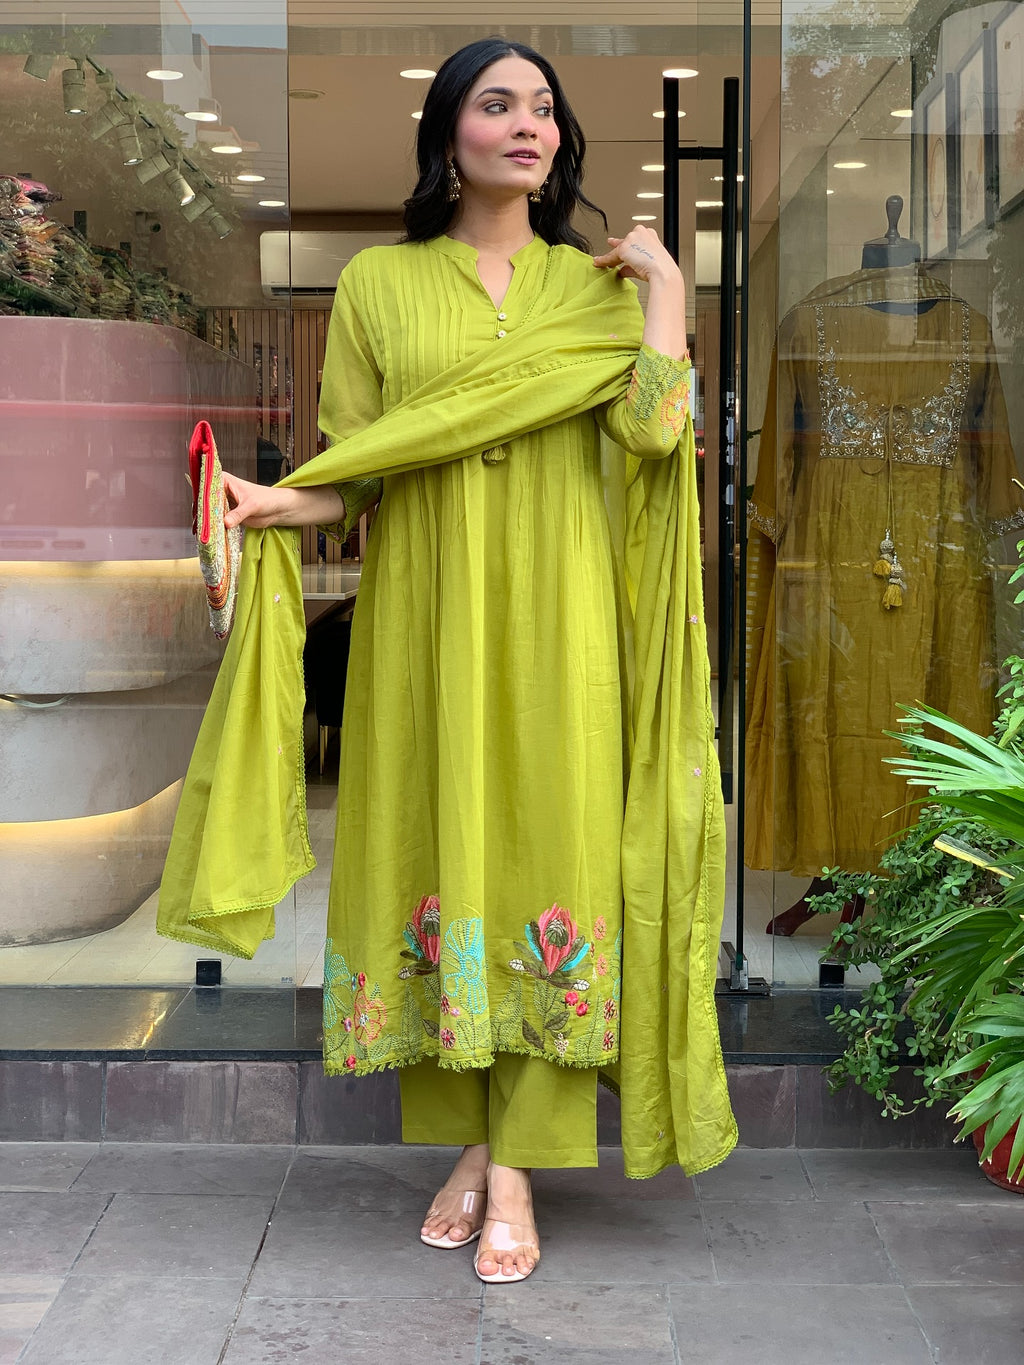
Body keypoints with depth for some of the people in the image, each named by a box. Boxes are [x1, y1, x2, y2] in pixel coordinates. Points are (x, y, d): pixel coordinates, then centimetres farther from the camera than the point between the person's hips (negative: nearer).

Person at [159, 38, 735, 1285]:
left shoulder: (600, 284, 10)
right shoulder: (378, 283, 10)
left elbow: (653, 428, -7)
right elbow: (353, 469, 6)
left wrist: (666, 282, -4)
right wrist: (284, 503, -13)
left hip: (554, 626, 0)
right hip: (426, 618, 0)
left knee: (548, 850, -3)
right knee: (438, 851, 2)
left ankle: (519, 1168, 4)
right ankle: (467, 1144, 16)